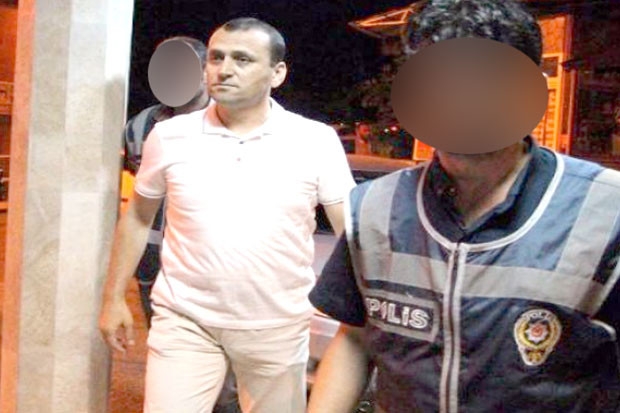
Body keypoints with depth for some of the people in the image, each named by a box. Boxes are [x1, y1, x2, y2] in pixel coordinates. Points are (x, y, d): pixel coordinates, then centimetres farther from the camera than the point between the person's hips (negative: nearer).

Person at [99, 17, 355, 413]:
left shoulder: (316, 141, -7)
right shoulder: (170, 136, -3)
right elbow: (138, 217, 10)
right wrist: (114, 298, 11)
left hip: (279, 327, 0)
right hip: (185, 320, 0)